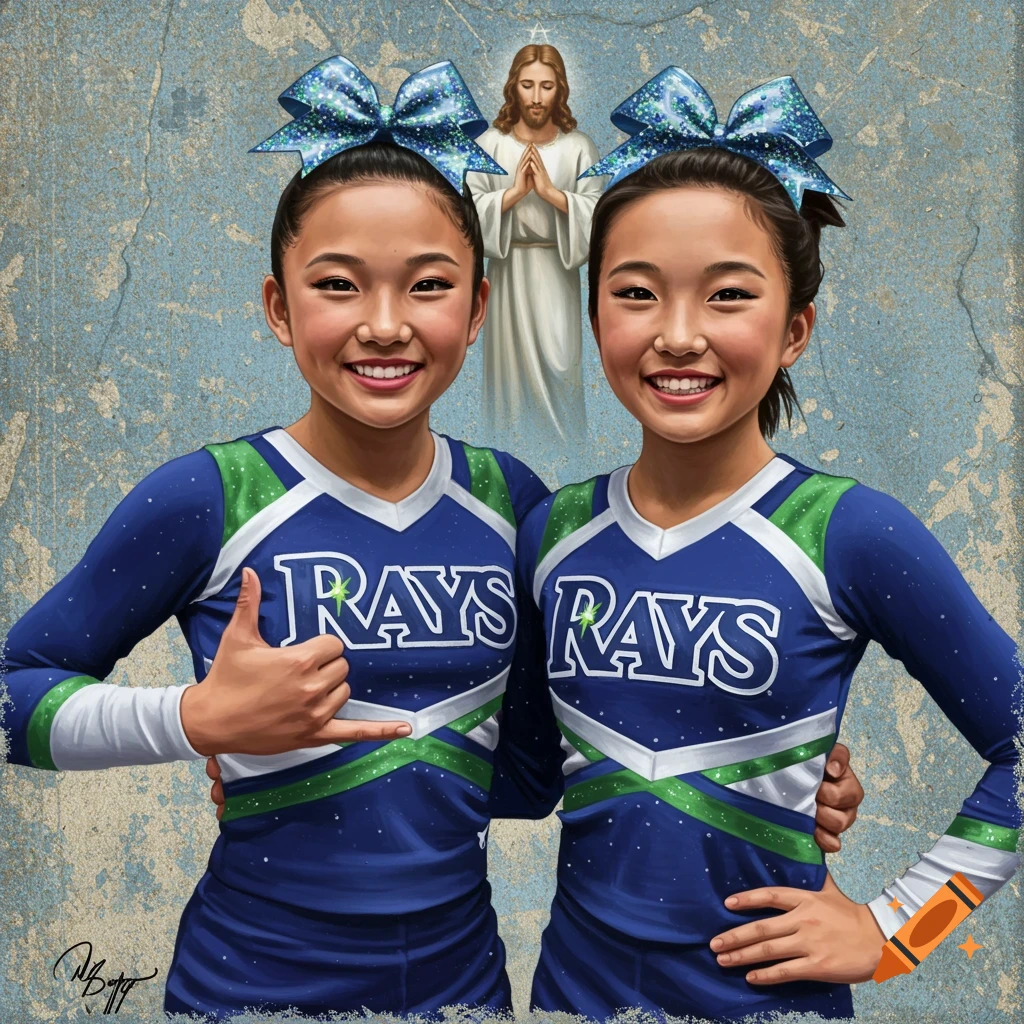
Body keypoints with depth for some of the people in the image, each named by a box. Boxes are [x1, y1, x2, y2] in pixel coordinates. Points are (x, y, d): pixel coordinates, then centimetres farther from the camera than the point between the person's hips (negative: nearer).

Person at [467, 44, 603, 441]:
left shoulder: (579, 146, -1)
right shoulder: (490, 143, -1)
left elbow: (598, 212, -7)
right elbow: (470, 209, -6)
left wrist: (550, 192, -18)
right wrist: (514, 192, -18)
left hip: (558, 270, 0)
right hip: (509, 269, 1)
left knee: (558, 364, -1)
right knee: (512, 361, 6)